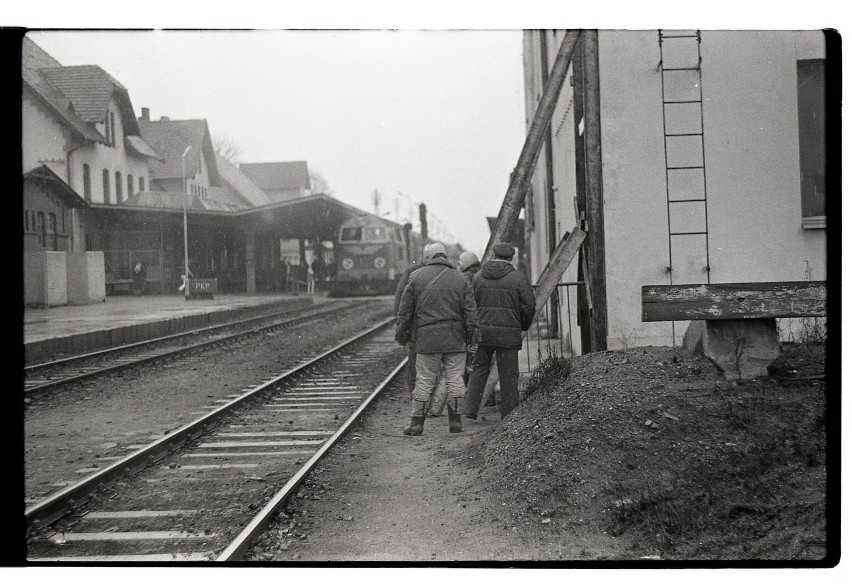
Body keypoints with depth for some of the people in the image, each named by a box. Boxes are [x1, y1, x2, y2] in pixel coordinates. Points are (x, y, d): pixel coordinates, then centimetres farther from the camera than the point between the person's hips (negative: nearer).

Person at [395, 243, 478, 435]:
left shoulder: (416, 277, 2)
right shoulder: (460, 280, 7)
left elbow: (405, 310, 4)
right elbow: (470, 312, 4)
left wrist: (401, 334, 11)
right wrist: (469, 336, 10)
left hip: (427, 337, -1)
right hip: (455, 338, 1)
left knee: (424, 380, 3)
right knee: (455, 378, 7)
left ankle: (417, 422, 6)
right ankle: (455, 421, 10)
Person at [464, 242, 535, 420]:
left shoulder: (478, 277, 6)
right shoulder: (519, 278, -3)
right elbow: (529, 307, -4)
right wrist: (524, 326, 14)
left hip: (482, 332, 3)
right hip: (508, 333, -3)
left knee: (478, 370, 12)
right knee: (508, 375, 4)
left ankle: (470, 410, 5)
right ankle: (509, 415, 8)